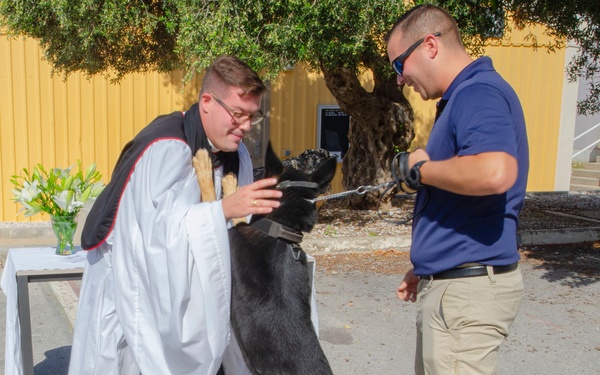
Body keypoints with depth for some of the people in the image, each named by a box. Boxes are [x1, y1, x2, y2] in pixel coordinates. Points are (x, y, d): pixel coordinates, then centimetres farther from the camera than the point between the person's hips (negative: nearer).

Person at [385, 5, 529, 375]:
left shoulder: (479, 93, -16)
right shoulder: (464, 96, 14)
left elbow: (495, 172, -37)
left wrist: (420, 169, -19)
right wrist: (427, 268, 23)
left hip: (468, 288, -10)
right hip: (451, 283, 10)